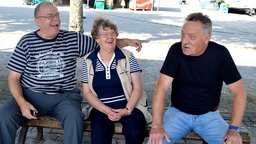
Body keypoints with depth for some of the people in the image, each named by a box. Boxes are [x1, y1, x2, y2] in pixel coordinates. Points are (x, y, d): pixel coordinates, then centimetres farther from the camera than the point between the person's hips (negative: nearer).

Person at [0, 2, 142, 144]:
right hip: (30, 95, 0)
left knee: (75, 117, -31)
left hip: (64, 96, 0)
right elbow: (14, 78, 3)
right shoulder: (27, 42, 2)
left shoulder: (73, 39, 6)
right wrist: (22, 103, -14)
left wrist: (127, 41, -6)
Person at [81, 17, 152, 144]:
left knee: (135, 133, -28)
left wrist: (127, 109, -15)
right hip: (101, 107, 0)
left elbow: (137, 88, 0)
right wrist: (106, 110, -11)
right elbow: (87, 92, 4)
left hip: (129, 106, 0)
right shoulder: (88, 61, 6)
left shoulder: (127, 57, 3)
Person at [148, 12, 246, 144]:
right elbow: (161, 88, -18)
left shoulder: (220, 53, -13)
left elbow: (239, 92, -9)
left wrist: (233, 129, -20)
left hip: (209, 115, 1)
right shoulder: (176, 50, -13)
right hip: (178, 112, 0)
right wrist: (157, 125, -28)